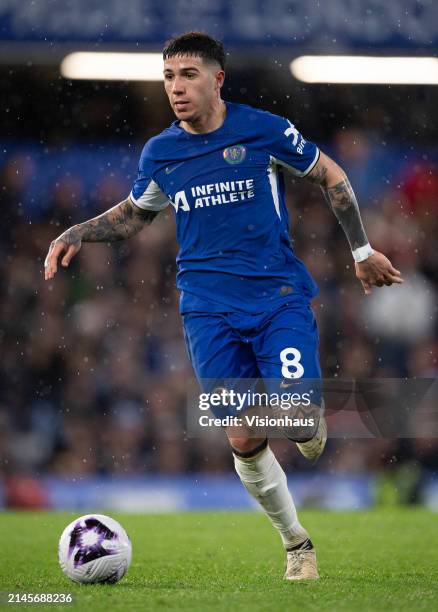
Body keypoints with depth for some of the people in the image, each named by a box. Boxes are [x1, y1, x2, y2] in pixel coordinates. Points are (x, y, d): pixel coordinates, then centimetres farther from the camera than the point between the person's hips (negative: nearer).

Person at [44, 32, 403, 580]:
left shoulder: (262, 130, -5)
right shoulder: (160, 152, 5)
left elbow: (331, 178, 7)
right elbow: (133, 214, 23)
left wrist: (361, 251, 7)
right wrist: (77, 234, 7)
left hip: (279, 295, -2)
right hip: (209, 309, 2)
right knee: (243, 439, -4)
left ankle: (312, 427, 20)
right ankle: (297, 545, 16)